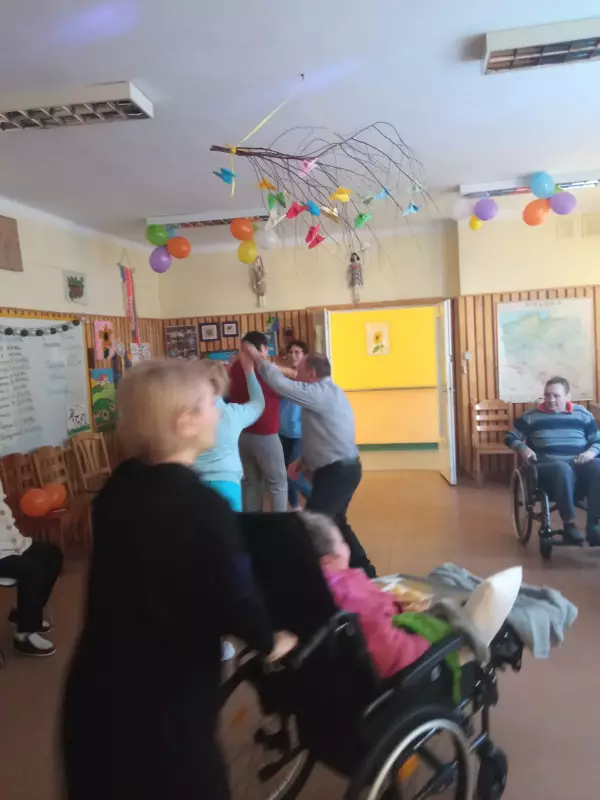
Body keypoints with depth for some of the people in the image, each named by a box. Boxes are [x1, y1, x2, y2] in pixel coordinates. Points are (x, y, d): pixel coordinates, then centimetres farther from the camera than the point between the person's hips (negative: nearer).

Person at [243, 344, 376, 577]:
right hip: (340, 469, 11)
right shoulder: (327, 393, 15)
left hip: (337, 471, -11)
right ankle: (363, 569, 32)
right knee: (333, 523, 21)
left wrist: (257, 358, -13)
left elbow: (282, 385, -25)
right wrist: (304, 461, 11)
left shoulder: (322, 392, -18)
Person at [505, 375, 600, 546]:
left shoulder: (582, 414, 14)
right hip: (547, 467, -2)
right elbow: (510, 437, 12)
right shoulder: (531, 416, 9)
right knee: (563, 469, -39)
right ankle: (569, 523, -28)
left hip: (579, 466, 2)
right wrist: (522, 448, -9)